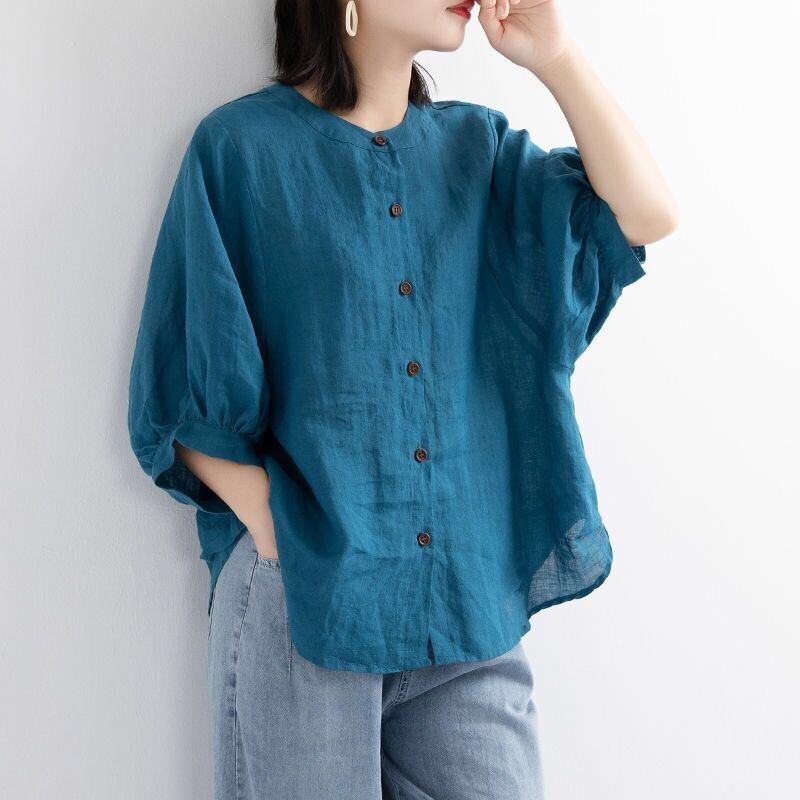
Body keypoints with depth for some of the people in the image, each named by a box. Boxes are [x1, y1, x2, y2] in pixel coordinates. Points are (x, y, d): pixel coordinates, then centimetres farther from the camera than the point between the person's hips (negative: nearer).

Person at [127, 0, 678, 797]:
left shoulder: (477, 144, 10)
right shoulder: (242, 147, -2)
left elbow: (645, 217, 0)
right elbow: (185, 397, -3)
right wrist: (280, 539, -13)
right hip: (303, 597, -3)